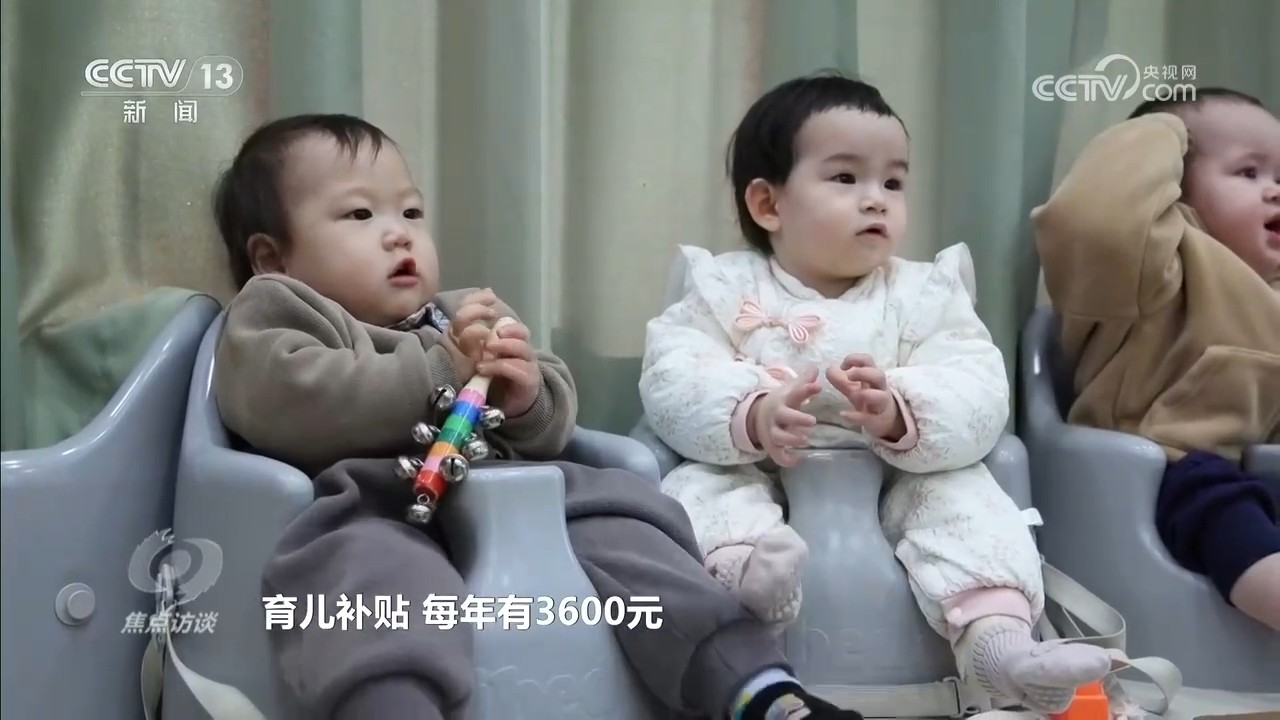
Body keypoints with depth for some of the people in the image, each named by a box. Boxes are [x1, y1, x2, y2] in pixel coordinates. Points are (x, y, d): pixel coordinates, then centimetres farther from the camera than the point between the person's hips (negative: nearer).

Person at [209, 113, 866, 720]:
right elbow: (294, 404, -12)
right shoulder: (274, 313, 12)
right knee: (368, 565, -37)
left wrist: (529, 399, -4)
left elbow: (552, 429, 22)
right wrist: (440, 370, -7)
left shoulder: (468, 318, 30)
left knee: (615, 519, -12)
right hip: (375, 506, -6)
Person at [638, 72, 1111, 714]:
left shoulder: (925, 293, 3)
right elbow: (671, 383, -13)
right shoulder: (725, 288, 1)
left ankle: (996, 635, -39)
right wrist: (752, 417, -33)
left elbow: (979, 398, -11)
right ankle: (743, 563, -55)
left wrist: (900, 413, -33)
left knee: (963, 494, -23)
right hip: (757, 478, 0)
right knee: (699, 487, -26)